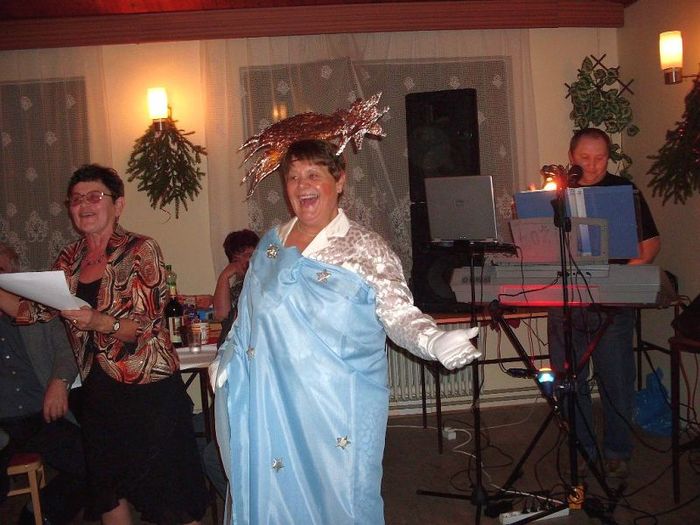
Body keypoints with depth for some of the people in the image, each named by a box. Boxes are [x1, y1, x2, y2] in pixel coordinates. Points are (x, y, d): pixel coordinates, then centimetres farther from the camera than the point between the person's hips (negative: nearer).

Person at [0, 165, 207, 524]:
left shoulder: (140, 251, -10)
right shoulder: (70, 259, 7)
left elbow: (147, 326, -15)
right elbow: (34, 310, 10)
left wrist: (100, 321, -32)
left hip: (149, 389, -6)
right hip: (99, 390, 6)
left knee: (168, 493, 3)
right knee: (109, 492, 18)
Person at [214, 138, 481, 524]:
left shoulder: (366, 249, -7)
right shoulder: (271, 243, 8)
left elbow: (399, 314, -15)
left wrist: (434, 341, -33)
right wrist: (227, 361, 17)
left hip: (336, 409, -4)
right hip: (270, 406, 5)